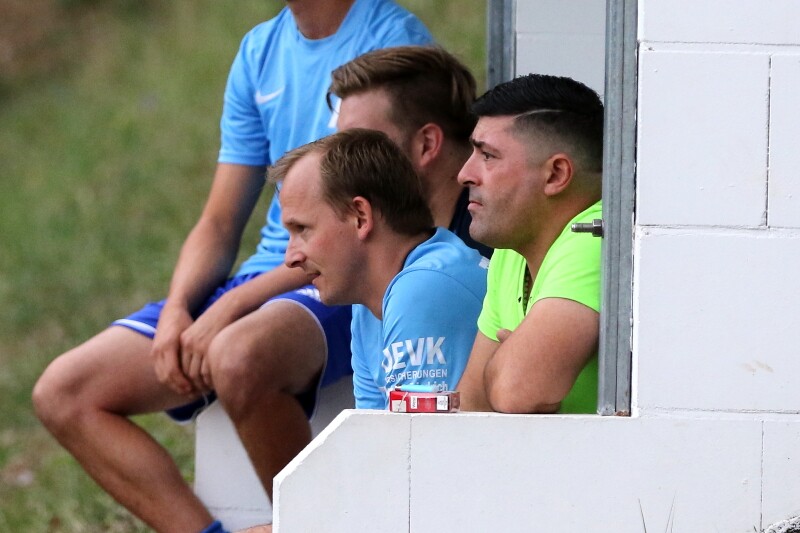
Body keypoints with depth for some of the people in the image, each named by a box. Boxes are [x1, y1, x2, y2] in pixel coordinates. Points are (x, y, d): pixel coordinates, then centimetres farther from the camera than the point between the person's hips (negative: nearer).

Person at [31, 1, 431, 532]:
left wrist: (232, 306, -19)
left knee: (237, 359, -40)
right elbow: (219, 225, 16)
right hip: (264, 280, 8)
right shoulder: (260, 51, 14)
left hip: (353, 288, -8)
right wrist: (176, 311, -5)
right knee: (62, 394, -7)